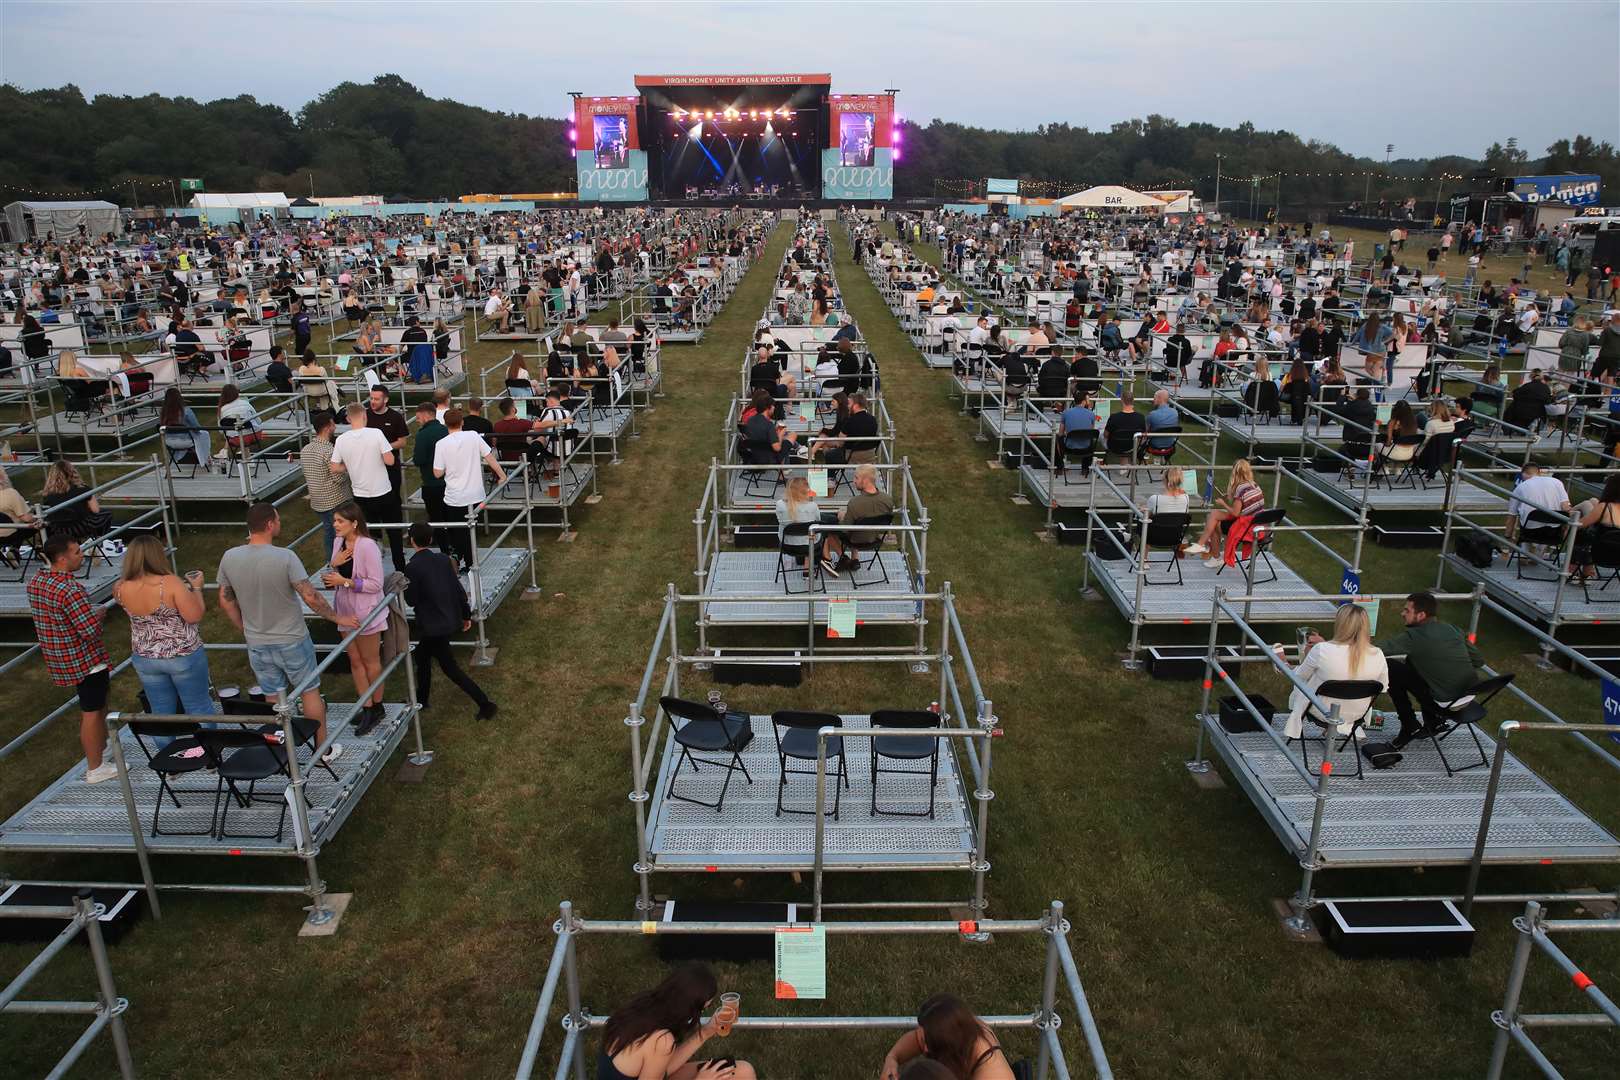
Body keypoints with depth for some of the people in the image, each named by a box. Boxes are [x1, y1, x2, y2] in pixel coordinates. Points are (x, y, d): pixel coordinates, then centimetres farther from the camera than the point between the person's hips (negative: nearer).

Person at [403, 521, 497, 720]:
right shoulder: (443, 560, 0)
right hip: (451, 620, 7)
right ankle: (421, 699, 41)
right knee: (422, 656, 26)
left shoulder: (412, 567, -19)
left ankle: (485, 704, -2)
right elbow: (458, 589, 4)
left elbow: (412, 600, -14)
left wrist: (404, 588, 6)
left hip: (432, 626, -7)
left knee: (450, 668, 1)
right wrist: (466, 614, 14)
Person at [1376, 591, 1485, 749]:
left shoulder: (1414, 637, -15)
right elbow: (1479, 660, 12)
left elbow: (1376, 650, -17)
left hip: (1446, 701, -7)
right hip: (1470, 693, 7)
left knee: (1391, 669, -2)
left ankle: (1409, 727, 8)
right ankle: (1433, 721, 28)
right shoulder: (1453, 629, 4)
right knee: (1412, 662, 21)